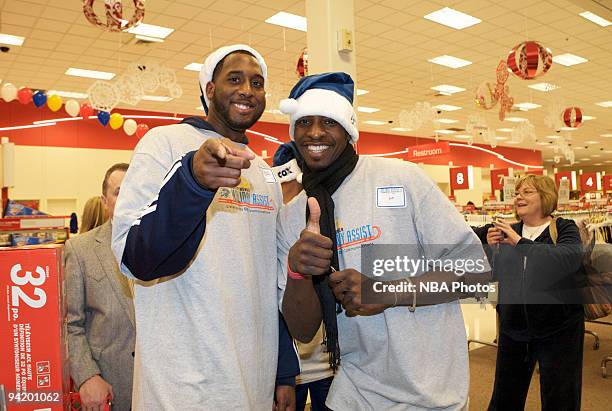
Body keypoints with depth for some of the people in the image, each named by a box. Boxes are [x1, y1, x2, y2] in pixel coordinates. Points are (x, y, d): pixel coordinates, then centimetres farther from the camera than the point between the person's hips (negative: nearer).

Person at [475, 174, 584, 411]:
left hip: (558, 329, -3)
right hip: (513, 328, 4)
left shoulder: (565, 229, -5)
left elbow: (570, 259, -26)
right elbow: (493, 276, 4)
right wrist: (491, 249, -14)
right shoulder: (508, 232, 5)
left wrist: (520, 242, -29)